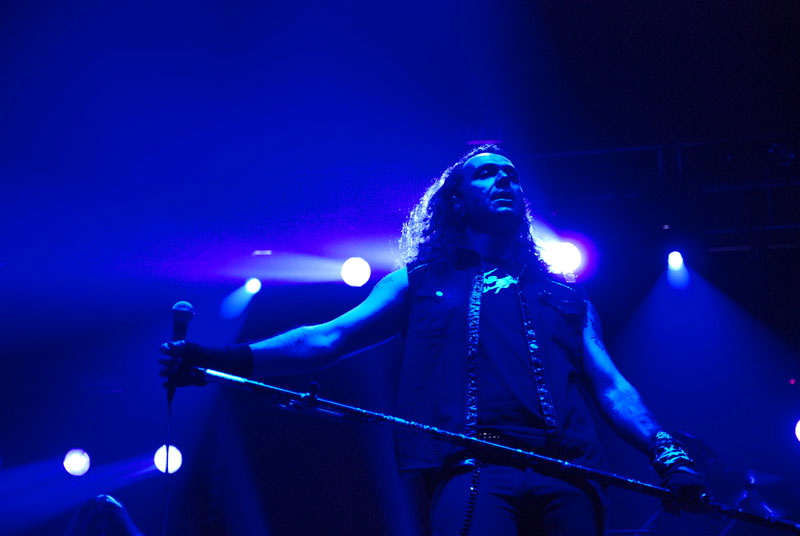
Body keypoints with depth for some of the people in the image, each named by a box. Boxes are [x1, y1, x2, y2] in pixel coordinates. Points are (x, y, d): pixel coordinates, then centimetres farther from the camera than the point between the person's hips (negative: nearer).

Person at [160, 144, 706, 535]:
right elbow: (327, 338, 13)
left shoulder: (564, 296, 29)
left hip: (568, 481, 2)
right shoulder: (419, 283, 24)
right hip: (472, 475, -2)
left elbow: (610, 387, 19)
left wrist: (663, 446, -1)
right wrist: (227, 358, -1)